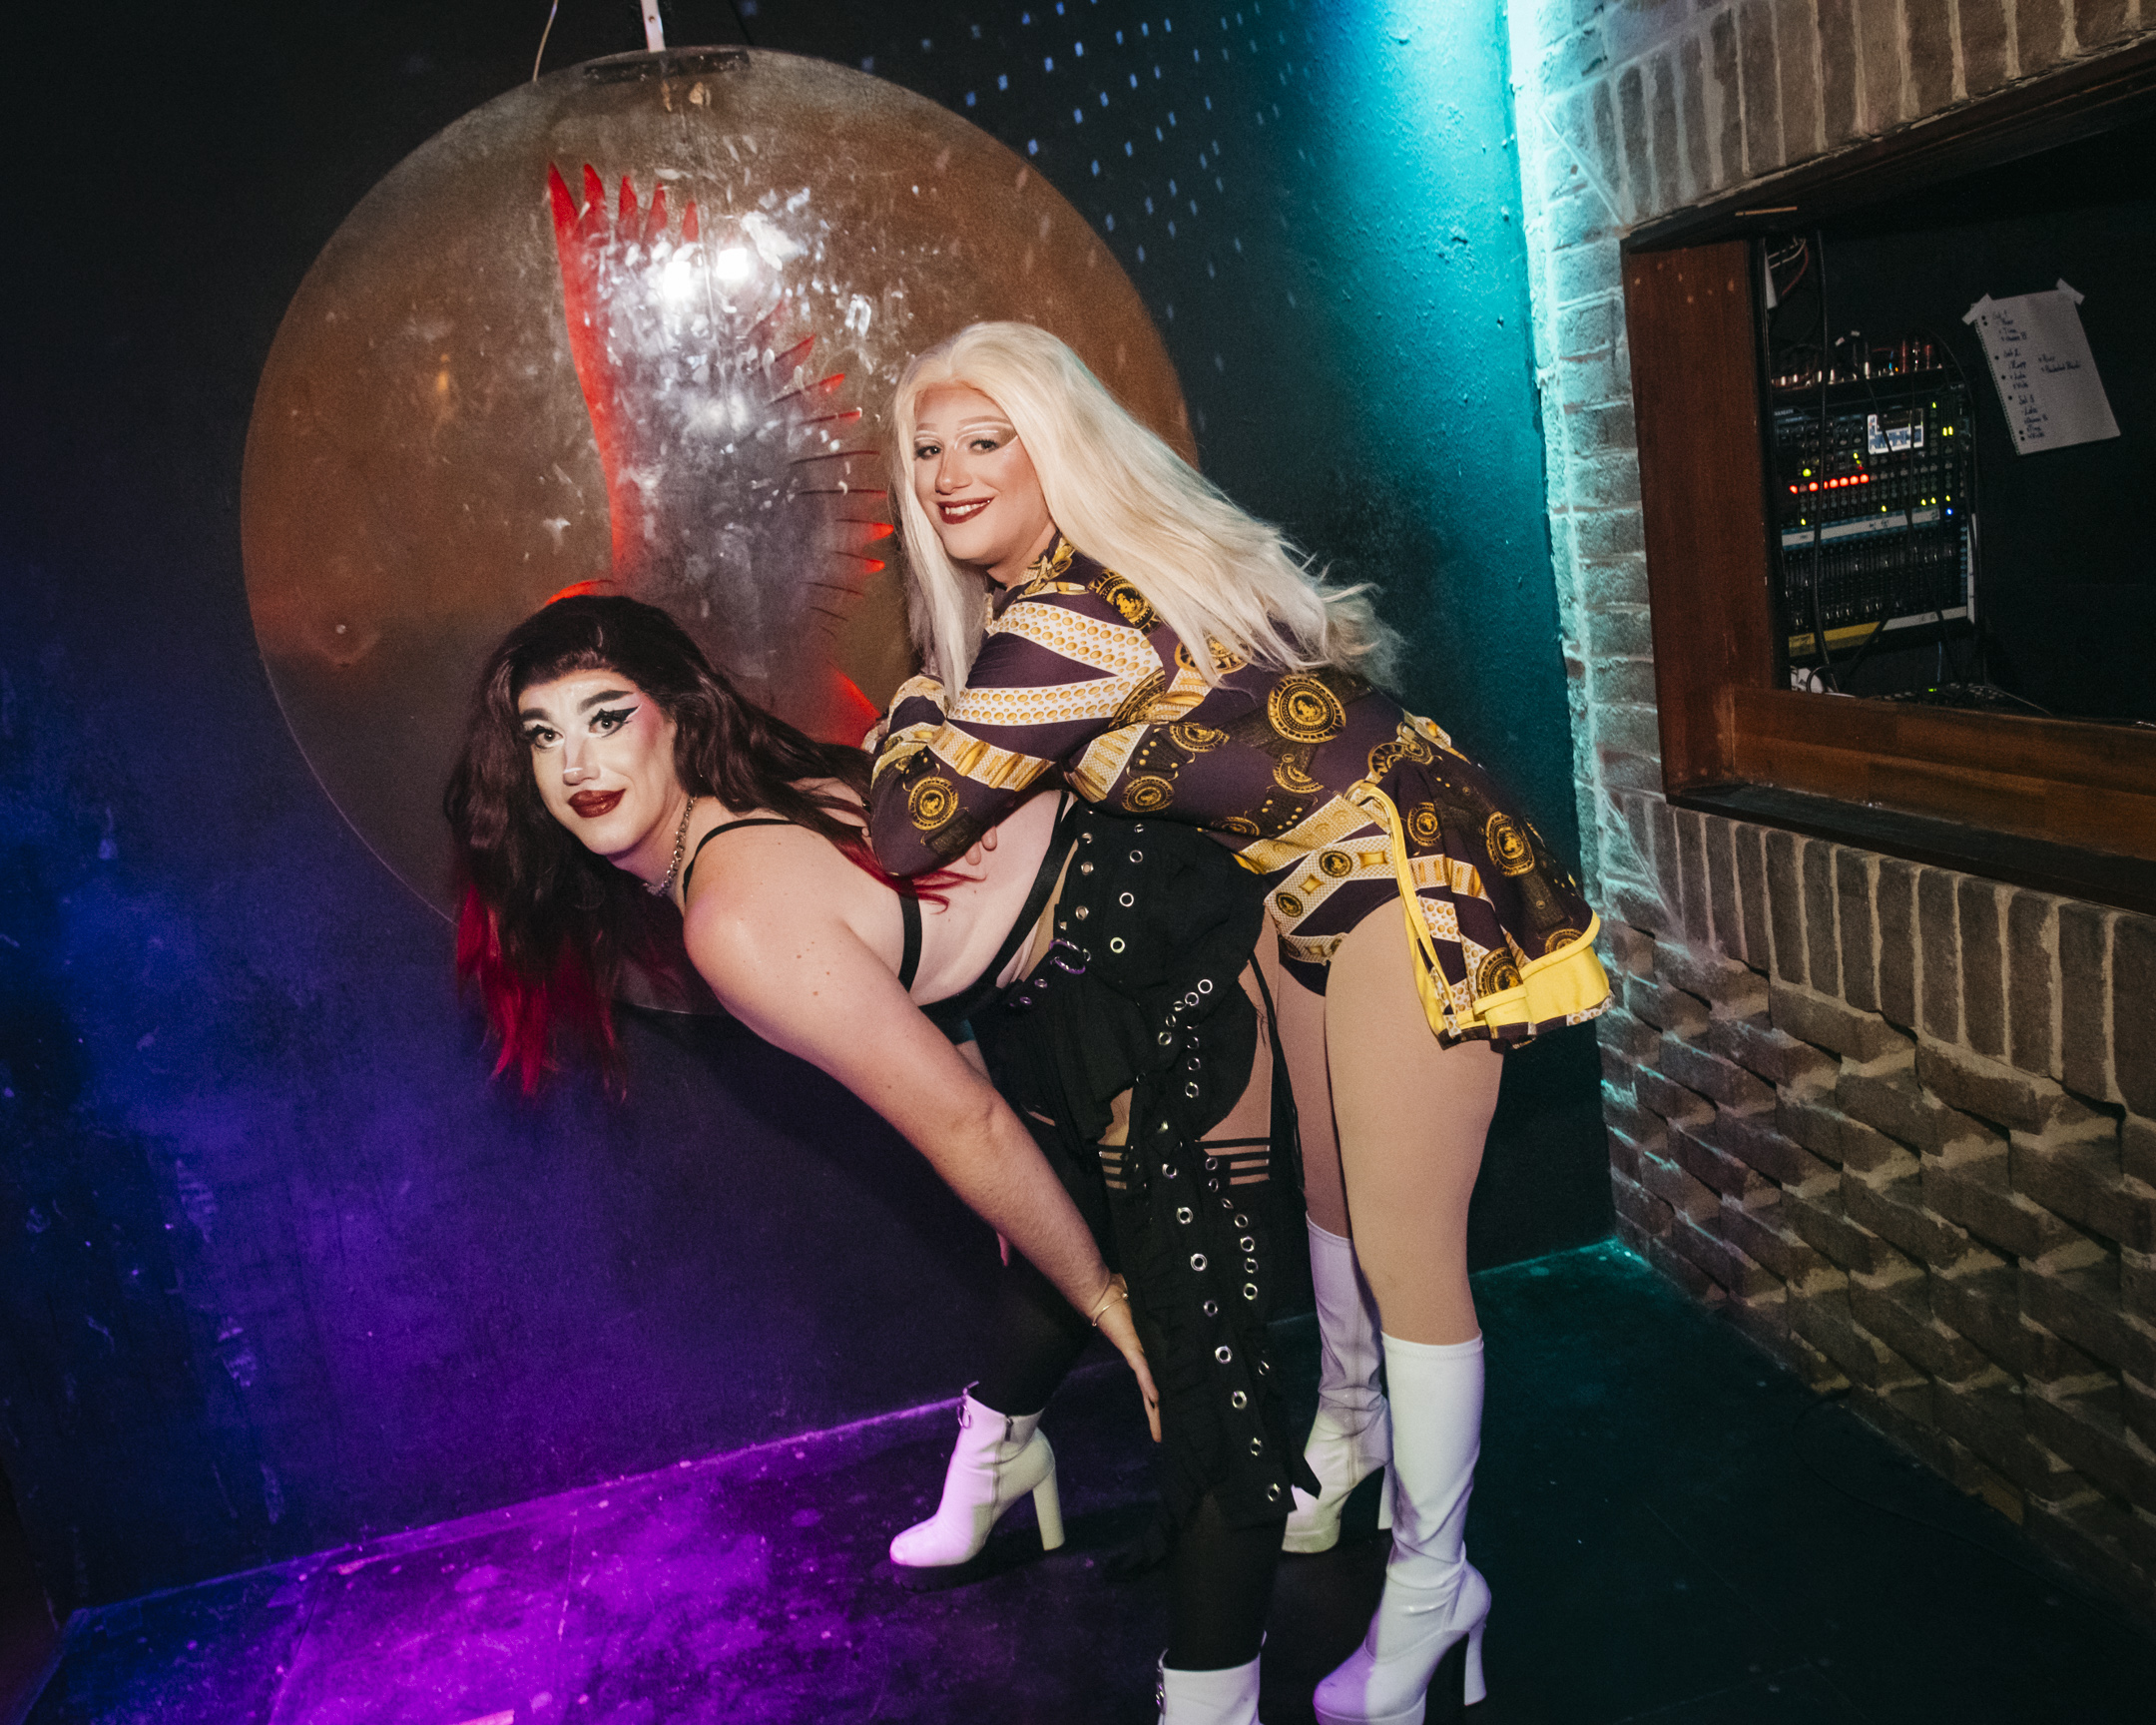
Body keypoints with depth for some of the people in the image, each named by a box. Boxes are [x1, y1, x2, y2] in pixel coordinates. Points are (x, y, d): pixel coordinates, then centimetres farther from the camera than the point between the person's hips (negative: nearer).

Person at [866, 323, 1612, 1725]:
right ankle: (1350, 1423, 48)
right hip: (1322, 880, 10)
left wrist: (922, 700, -9)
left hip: (1411, 868, -10)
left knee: (1406, 1249, -4)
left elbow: (909, 831, -24)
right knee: (1332, 1186, 24)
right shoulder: (1045, 592, 5)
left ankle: (1432, 1584, 14)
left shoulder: (1074, 614, -25)